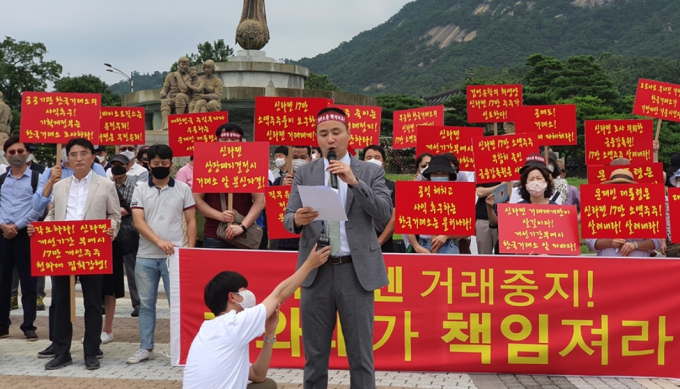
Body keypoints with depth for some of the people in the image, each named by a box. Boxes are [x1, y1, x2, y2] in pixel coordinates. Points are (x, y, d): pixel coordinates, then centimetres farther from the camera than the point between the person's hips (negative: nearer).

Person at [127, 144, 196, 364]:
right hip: (146, 257, 2)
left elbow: (191, 221, 4)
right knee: (146, 304, 9)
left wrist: (190, 250, -7)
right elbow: (138, 222, -4)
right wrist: (159, 241, -18)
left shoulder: (183, 189, 4)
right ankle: (146, 348, 19)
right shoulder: (140, 190, 6)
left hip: (174, 256, -2)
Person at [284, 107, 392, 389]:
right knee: (315, 353, 10)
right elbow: (288, 219, 1)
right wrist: (297, 219, -23)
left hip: (356, 271, -1)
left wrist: (355, 182, -19)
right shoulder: (304, 173, 7)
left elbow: (385, 214, -8)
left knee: (360, 353, 6)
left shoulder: (371, 172, 4)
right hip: (316, 271, 2)